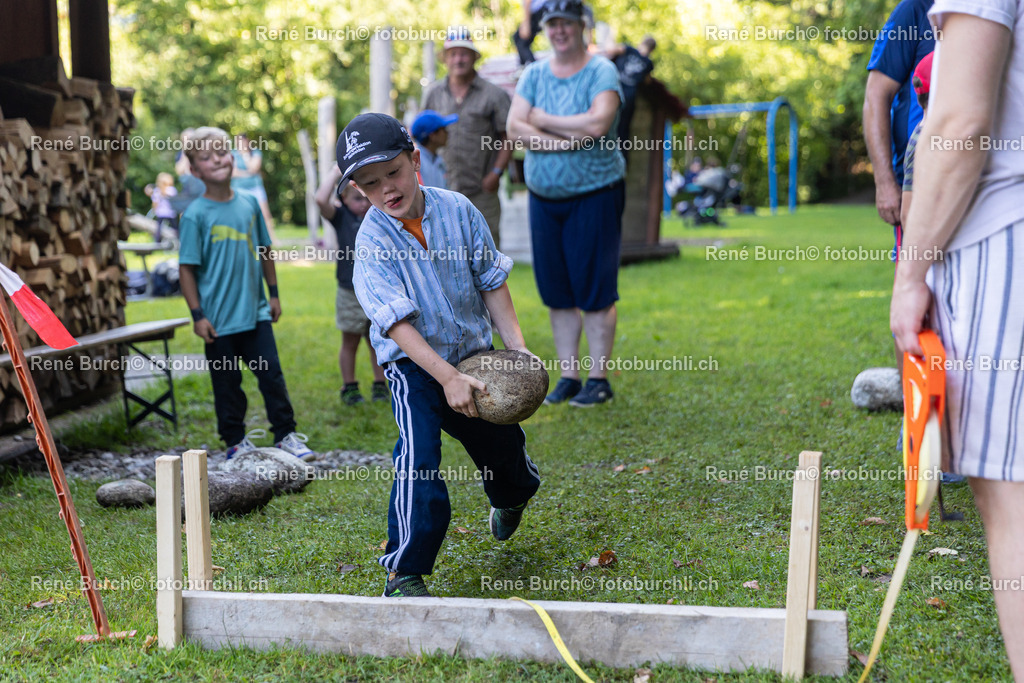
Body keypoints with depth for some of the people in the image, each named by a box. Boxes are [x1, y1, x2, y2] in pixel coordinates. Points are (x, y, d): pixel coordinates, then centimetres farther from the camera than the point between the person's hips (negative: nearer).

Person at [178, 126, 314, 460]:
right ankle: (235, 441, 22)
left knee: (272, 375, 5)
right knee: (227, 383, 8)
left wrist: (273, 293, 14)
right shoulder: (196, 214, -9)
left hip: (256, 313, 3)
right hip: (220, 319, -3)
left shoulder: (248, 204, 4)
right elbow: (187, 269, -9)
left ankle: (286, 435, 16)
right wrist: (197, 315, -11)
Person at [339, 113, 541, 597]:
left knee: (503, 446, 15)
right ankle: (404, 573, -14)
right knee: (418, 454, -23)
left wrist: (517, 347, -7)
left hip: (474, 352, 4)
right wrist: (448, 377, -32)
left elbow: (491, 281, 0)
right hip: (414, 364, -4)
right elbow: (397, 322, -24)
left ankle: (510, 498, 53)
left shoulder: (457, 210, -8)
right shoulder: (371, 242, -17)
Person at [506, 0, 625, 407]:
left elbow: (598, 123, -23)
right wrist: (568, 139, -16)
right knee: (557, 292, 8)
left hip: (594, 195, -5)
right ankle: (568, 376, 17)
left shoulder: (601, 72, -6)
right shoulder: (534, 74, 8)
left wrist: (544, 121, -11)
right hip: (544, 197, 5)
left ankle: (599, 380, 5)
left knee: (595, 290, -3)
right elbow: (515, 129, -4)